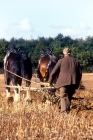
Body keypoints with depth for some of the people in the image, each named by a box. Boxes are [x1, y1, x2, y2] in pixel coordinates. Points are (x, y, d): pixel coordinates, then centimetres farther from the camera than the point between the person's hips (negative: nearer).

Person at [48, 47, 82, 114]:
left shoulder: (61, 61, 4)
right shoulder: (76, 61, 14)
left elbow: (53, 72, 5)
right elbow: (80, 73, 12)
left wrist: (49, 82, 15)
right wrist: (77, 83, 19)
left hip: (64, 82, -3)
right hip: (73, 82, 3)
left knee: (63, 96, -4)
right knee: (69, 97, 15)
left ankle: (64, 111, -20)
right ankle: (68, 110, 15)